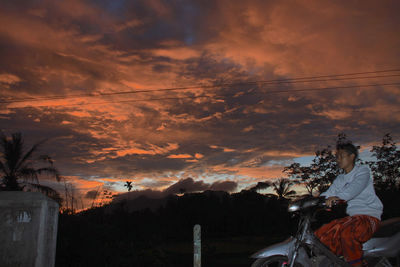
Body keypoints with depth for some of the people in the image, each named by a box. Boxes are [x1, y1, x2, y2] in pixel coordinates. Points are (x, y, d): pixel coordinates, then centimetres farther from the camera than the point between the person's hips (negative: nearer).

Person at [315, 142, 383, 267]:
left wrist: (337, 197, -41)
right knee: (319, 235, -6)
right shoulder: (340, 179, 19)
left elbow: (356, 187, -23)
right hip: (351, 216, 7)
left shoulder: (363, 170, -2)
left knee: (347, 233, -37)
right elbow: (327, 194, 9)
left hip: (369, 216, -7)